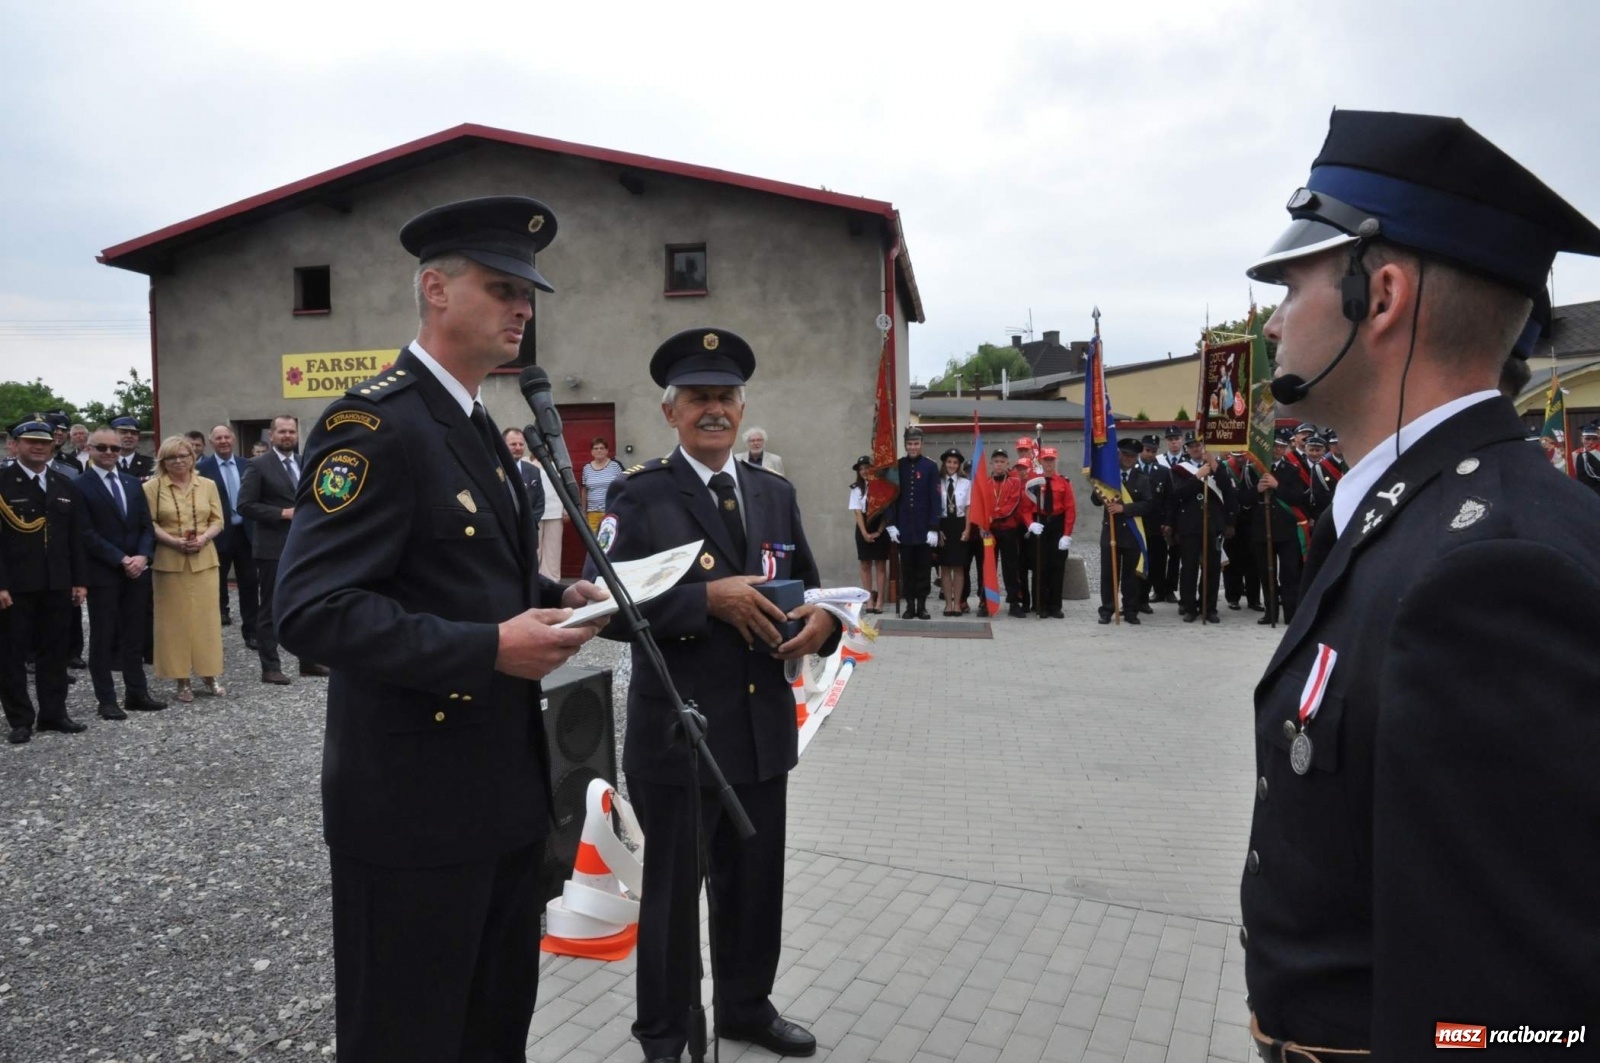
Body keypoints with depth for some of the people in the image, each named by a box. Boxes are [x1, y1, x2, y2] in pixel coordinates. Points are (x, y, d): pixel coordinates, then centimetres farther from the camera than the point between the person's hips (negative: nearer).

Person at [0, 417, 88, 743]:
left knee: (54, 651, 10)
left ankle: (53, 713, 19)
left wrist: (79, 580, 6)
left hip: (57, 584, 4)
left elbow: (76, 537, 11)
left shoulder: (66, 486, 10)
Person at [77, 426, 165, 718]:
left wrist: (142, 556, -7)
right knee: (102, 638, 4)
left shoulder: (132, 483, 13)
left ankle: (136, 694, 18)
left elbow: (146, 525, 10)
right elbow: (87, 533, -12)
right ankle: (106, 700, 11)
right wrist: (121, 560, -15)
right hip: (102, 573, -5)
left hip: (136, 570, 5)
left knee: (135, 636, 10)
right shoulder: (80, 486, -6)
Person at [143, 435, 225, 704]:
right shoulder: (152, 487, 1)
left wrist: (203, 538, -11)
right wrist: (174, 541, -16)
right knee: (175, 618, 1)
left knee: (206, 615, 4)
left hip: (204, 559, 2)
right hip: (169, 561, -2)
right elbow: (149, 524, -3)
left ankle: (209, 677, 12)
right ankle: (182, 681, 7)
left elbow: (218, 520, 7)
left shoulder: (207, 485, 9)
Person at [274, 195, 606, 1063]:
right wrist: (489, 648, -28)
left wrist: (554, 598, 5)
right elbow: (311, 610, -24)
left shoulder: (479, 429, 14)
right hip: (414, 798, -9)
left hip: (504, 782, 9)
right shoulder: (371, 423, -16)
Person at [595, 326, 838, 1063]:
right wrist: (708, 597, -25)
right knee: (673, 890, 12)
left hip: (764, 730, 5)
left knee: (756, 885, 20)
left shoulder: (775, 493, 9)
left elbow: (807, 588, 12)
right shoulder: (640, 496, -8)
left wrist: (821, 621, -10)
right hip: (677, 734, -5)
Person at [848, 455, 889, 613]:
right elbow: (857, 512, -1)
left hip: (880, 529, -2)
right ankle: (869, 601, 7)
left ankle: (879, 601, 2)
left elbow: (887, 511, -5)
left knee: (880, 565, 1)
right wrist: (865, 533, -11)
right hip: (864, 529, 2)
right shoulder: (857, 489, 4)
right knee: (866, 565, 4)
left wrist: (879, 532, -10)